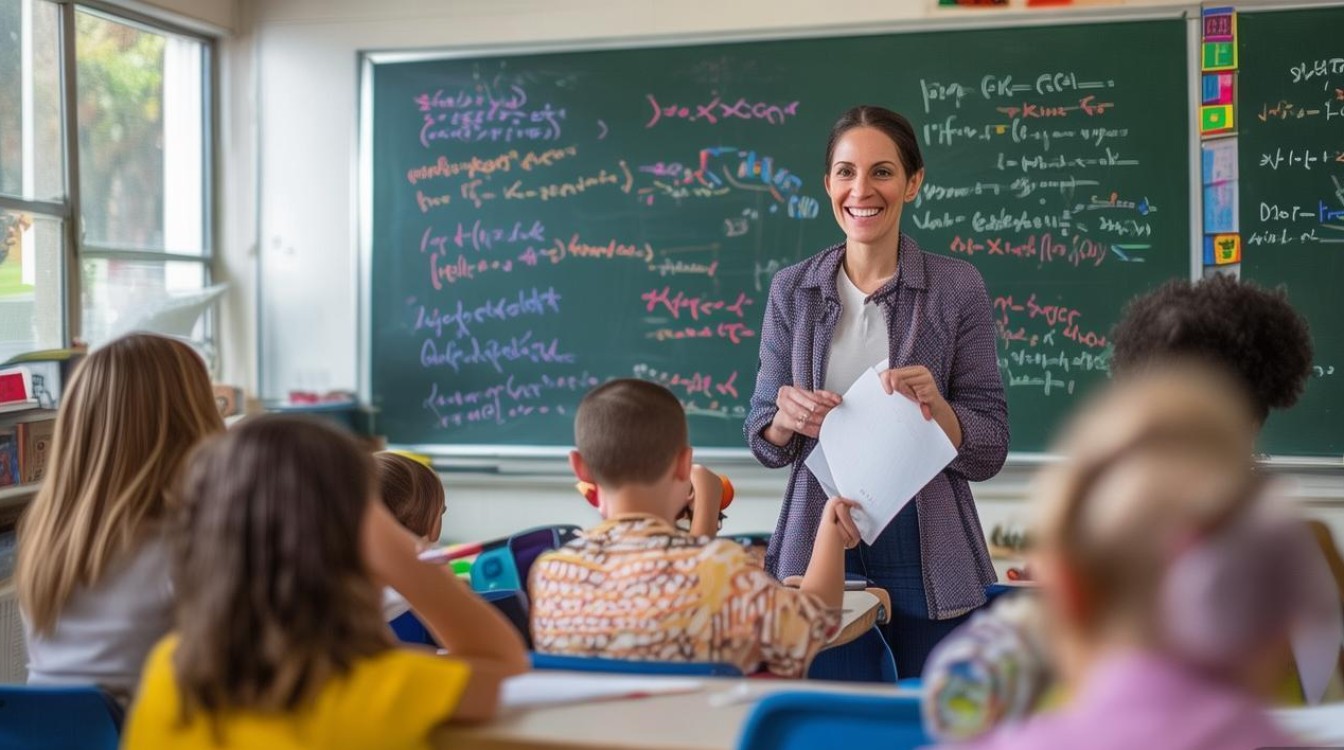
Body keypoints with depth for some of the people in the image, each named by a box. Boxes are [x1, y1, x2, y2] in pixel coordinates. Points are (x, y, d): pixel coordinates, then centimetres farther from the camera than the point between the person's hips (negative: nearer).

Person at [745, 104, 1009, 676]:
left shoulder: (956, 287, -4)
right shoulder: (793, 290, 3)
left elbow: (988, 451, -2)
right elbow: (764, 442, 8)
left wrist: (936, 408, -20)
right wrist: (788, 419, -13)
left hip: (927, 557, -1)